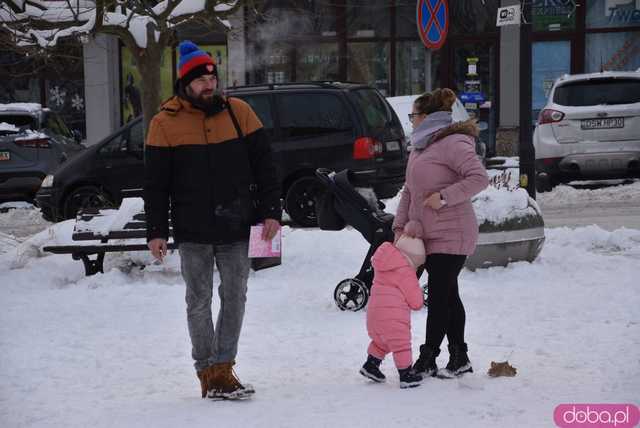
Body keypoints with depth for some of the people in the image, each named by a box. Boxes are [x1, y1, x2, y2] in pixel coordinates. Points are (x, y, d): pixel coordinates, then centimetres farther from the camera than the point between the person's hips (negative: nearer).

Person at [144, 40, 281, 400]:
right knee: (200, 301, 2)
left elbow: (264, 166, 6)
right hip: (193, 233, -2)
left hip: (236, 228, 2)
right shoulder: (166, 123, -1)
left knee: (235, 298, 5)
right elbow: (156, 183, 1)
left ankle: (223, 368, 13)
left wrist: (271, 212, -2)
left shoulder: (239, 112, 3)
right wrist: (156, 231, -4)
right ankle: (209, 373, 8)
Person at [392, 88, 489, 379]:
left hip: (451, 235, -10)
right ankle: (459, 358, 20)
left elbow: (479, 177, -23)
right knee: (447, 295, 13)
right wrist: (400, 225, 7)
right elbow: (408, 191, 18)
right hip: (428, 235, 10)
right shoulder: (420, 147, 17)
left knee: (440, 295, -5)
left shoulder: (453, 144, -14)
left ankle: (427, 360, -1)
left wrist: (444, 196, -23)